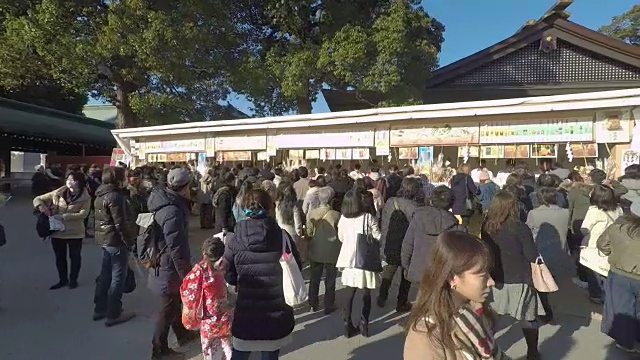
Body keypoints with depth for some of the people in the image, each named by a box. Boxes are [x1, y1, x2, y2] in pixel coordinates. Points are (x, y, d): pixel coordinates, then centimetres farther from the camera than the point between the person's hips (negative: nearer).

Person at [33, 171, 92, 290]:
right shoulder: (58, 193, -3)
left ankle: (73, 280, 30)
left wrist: (63, 216, -25)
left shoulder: (85, 198, -10)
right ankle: (63, 280, 34)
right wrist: (42, 206, -20)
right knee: (59, 257, 16)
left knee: (75, 257, 11)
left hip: (75, 232, -3)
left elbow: (83, 214, -21)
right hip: (57, 231, 3)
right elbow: (37, 199, 3)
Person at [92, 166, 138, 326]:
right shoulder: (115, 196, -20)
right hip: (116, 240, -10)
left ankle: (100, 309, 28)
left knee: (105, 274, 18)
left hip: (105, 239, 10)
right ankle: (113, 314, 7)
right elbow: (120, 223, -23)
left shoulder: (102, 194, 11)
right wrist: (129, 241, -14)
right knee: (118, 277, 0)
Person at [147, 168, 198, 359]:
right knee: (168, 307, 7)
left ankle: (182, 333, 45)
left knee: (174, 300, 25)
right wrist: (187, 274, -20)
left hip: (163, 263, 9)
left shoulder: (165, 201, 0)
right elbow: (176, 248, -29)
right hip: (169, 267, -9)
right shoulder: (172, 212, -30)